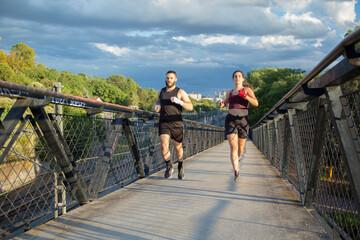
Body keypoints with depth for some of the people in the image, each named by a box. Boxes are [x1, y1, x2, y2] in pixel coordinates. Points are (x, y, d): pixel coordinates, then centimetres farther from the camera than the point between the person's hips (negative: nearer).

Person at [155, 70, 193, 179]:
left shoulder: (180, 92, -4)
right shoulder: (161, 92, 8)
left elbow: (190, 107, -12)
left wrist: (178, 101, -28)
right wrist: (157, 106, 4)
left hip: (176, 124, -2)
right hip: (163, 124, 2)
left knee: (178, 148, 12)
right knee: (164, 146, -18)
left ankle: (180, 166, 41)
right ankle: (169, 166, 6)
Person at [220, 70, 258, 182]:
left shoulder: (247, 90, 4)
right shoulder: (229, 92, 14)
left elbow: (256, 103, -8)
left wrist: (245, 96, -22)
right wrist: (222, 104, 8)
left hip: (243, 120, -1)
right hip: (230, 120, 1)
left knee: (241, 146, 14)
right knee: (233, 146, -16)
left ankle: (237, 161, 46)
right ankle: (236, 172, -22)